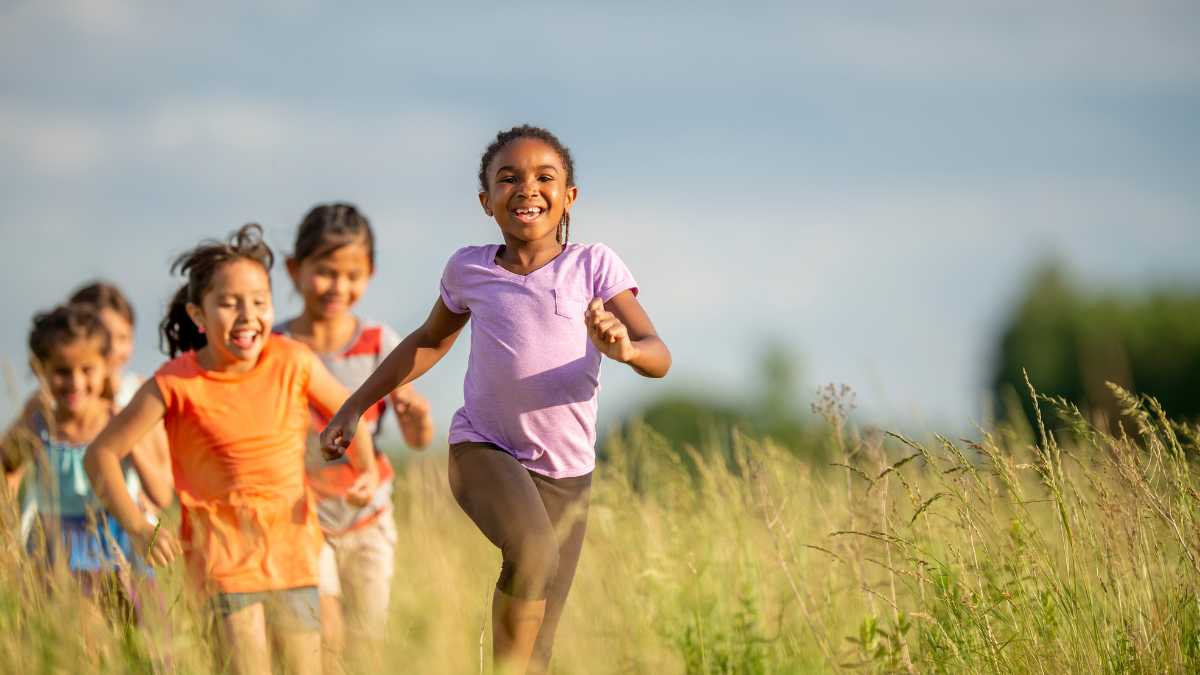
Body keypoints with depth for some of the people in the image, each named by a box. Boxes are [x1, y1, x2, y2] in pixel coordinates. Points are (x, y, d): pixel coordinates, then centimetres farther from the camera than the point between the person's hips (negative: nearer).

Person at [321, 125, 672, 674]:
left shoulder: (594, 265, -4)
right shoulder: (469, 269, 1)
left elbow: (659, 357, -12)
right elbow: (429, 342, 20)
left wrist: (626, 348, -35)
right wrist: (355, 406, 19)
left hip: (566, 473, 1)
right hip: (483, 449, -1)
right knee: (533, 551, -33)